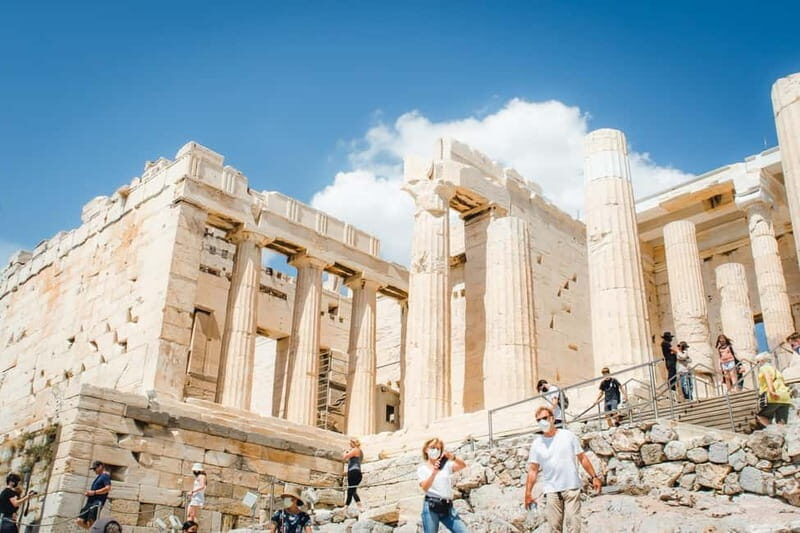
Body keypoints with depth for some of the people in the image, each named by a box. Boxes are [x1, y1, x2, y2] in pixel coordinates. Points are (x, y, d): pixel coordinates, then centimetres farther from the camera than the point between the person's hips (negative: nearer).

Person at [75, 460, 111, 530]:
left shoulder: (105, 476, -2)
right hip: (90, 502, 9)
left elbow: (108, 488, -16)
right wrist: (88, 493, 13)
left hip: (97, 502, -9)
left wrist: (94, 492, -16)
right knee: (79, 521, -3)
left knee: (90, 523, -19)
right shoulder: (99, 477, 25)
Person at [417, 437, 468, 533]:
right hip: (431, 507, -3)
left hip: (447, 507, 3)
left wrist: (452, 457, -25)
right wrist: (434, 472, -30)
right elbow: (425, 488, -13)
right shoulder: (422, 469, 4)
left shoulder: (446, 465, 12)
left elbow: (463, 465, -5)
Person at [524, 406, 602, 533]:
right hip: (551, 490, 1)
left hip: (571, 487, -1)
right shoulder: (536, 444, 5)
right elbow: (533, 470, 4)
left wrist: (594, 477, 1)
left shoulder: (568, 435, 3)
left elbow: (582, 458, 7)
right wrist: (528, 493, -2)